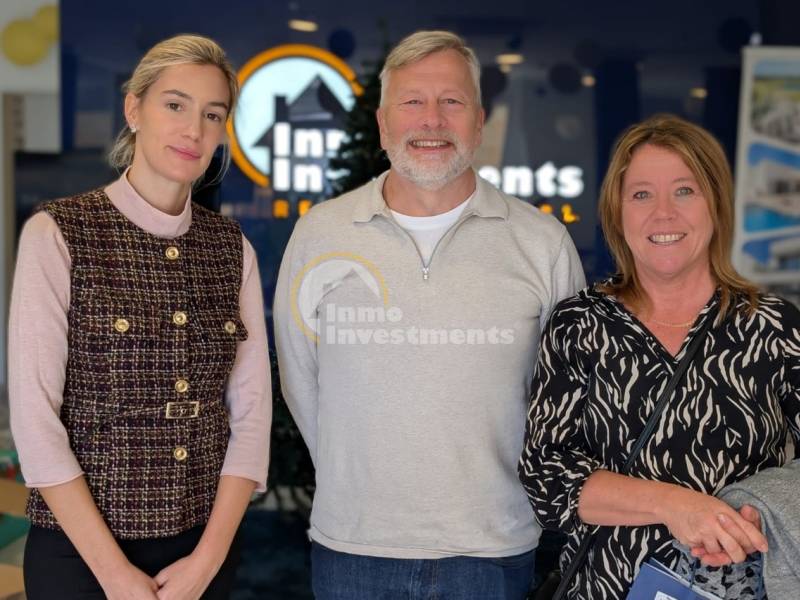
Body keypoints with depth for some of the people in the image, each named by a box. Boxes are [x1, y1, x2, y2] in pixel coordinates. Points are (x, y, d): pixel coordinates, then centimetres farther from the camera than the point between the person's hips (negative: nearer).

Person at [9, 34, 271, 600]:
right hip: (80, 549, -3)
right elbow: (35, 416, -13)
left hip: (207, 548, 4)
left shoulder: (233, 250, 2)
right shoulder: (56, 234, -9)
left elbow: (252, 412, 0)